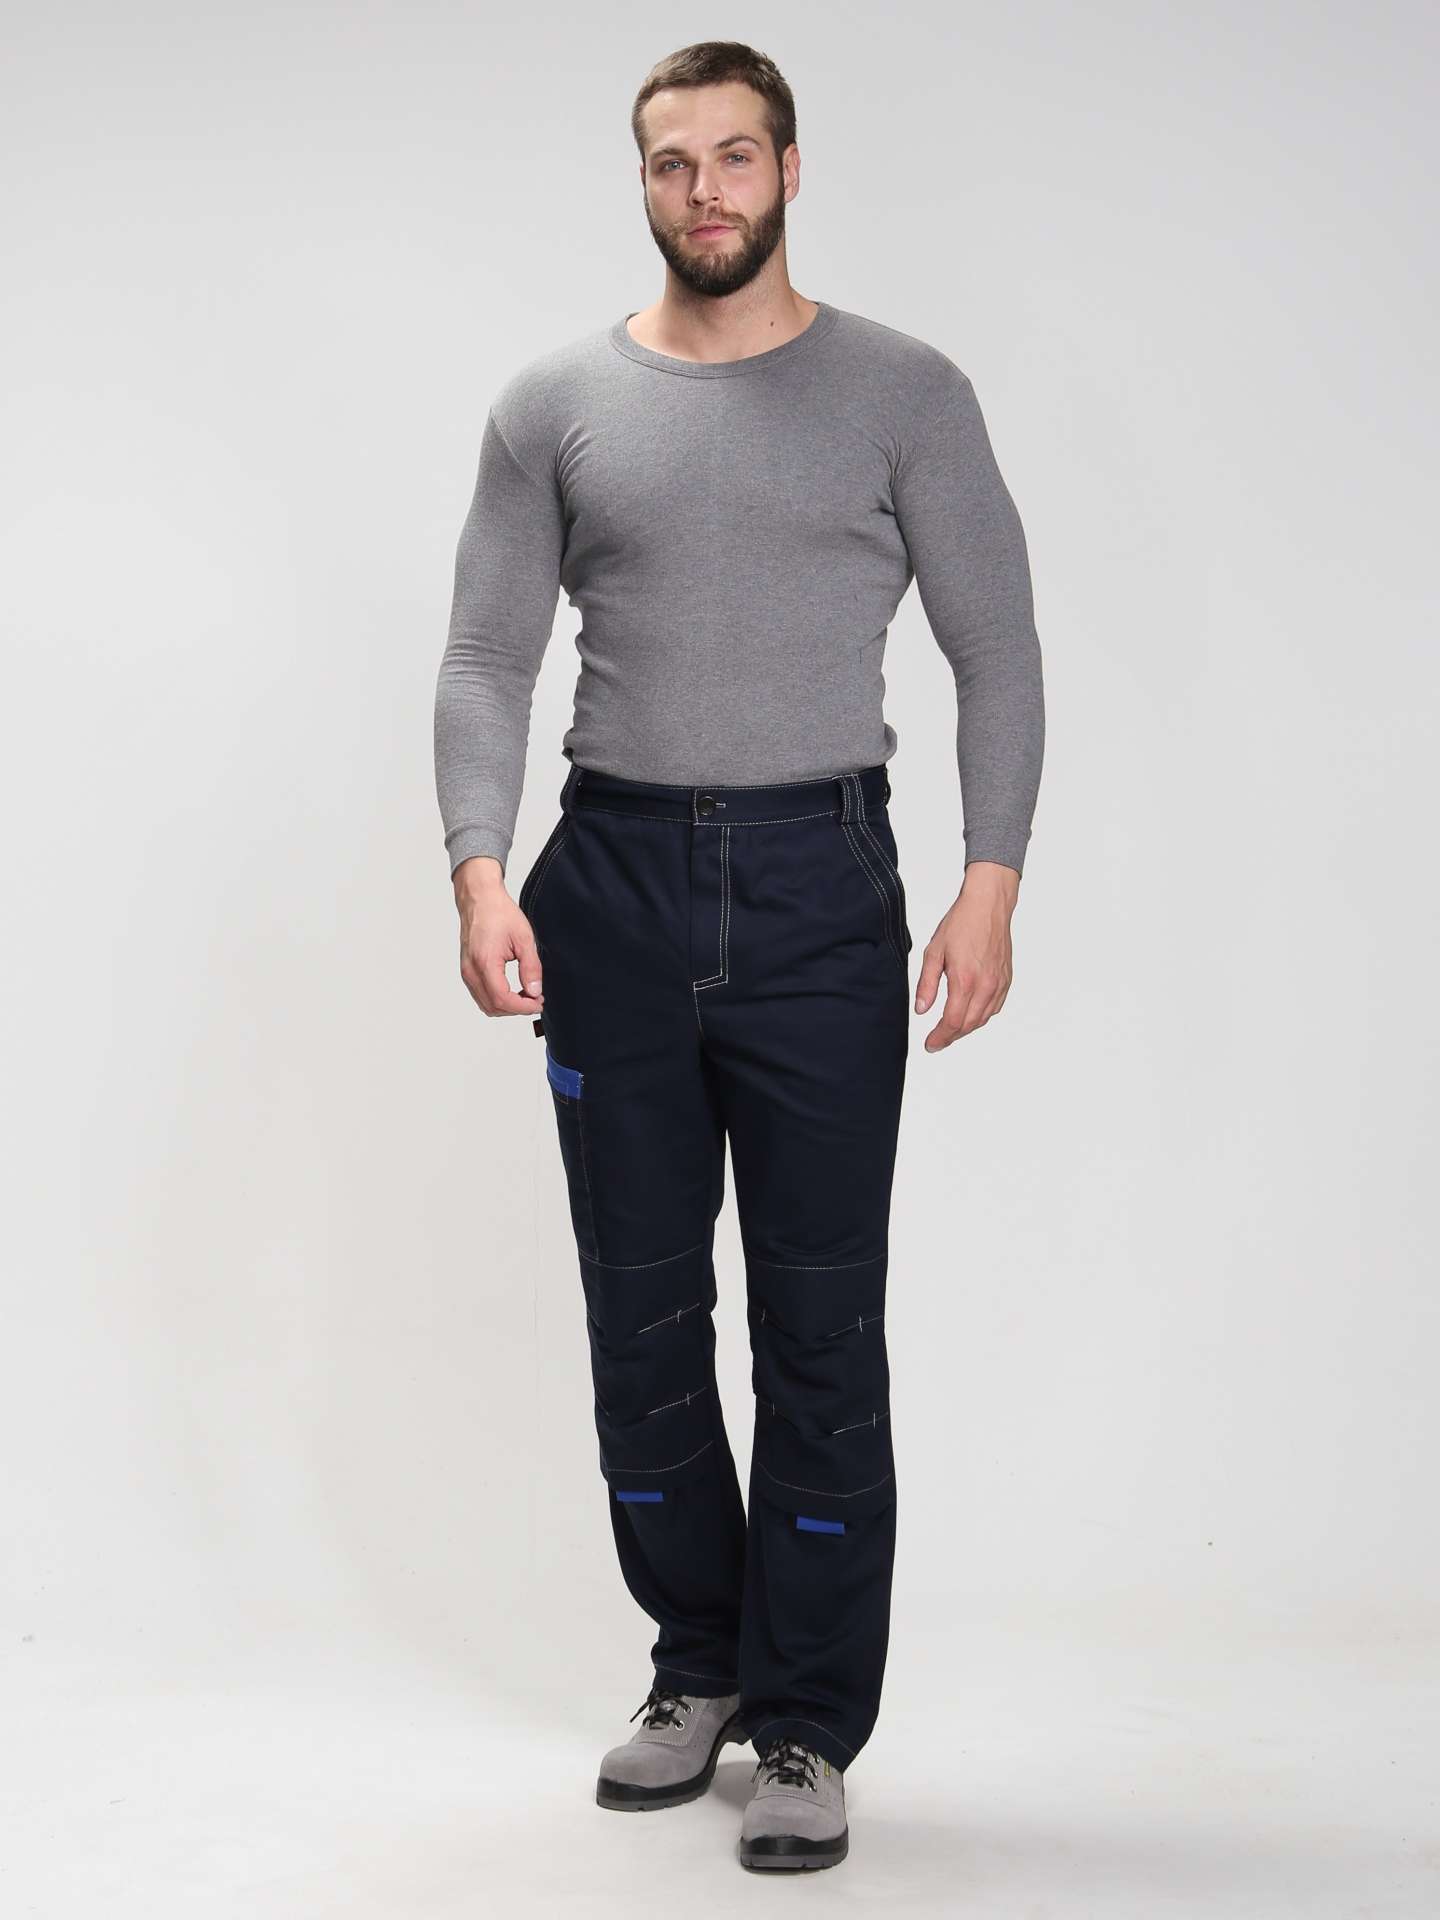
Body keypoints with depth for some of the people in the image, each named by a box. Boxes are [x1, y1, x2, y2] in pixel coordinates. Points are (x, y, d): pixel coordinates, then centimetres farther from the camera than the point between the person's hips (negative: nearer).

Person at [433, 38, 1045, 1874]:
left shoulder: (904, 394, 1)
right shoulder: (554, 402, 7)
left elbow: (995, 651, 0)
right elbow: (487, 659, 4)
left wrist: (992, 877, -12)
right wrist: (480, 868, -11)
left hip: (817, 889, -2)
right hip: (612, 887, 3)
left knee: (820, 1335, 0)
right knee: (643, 1324, 11)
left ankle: (808, 1728, 14)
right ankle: (697, 1669, 30)